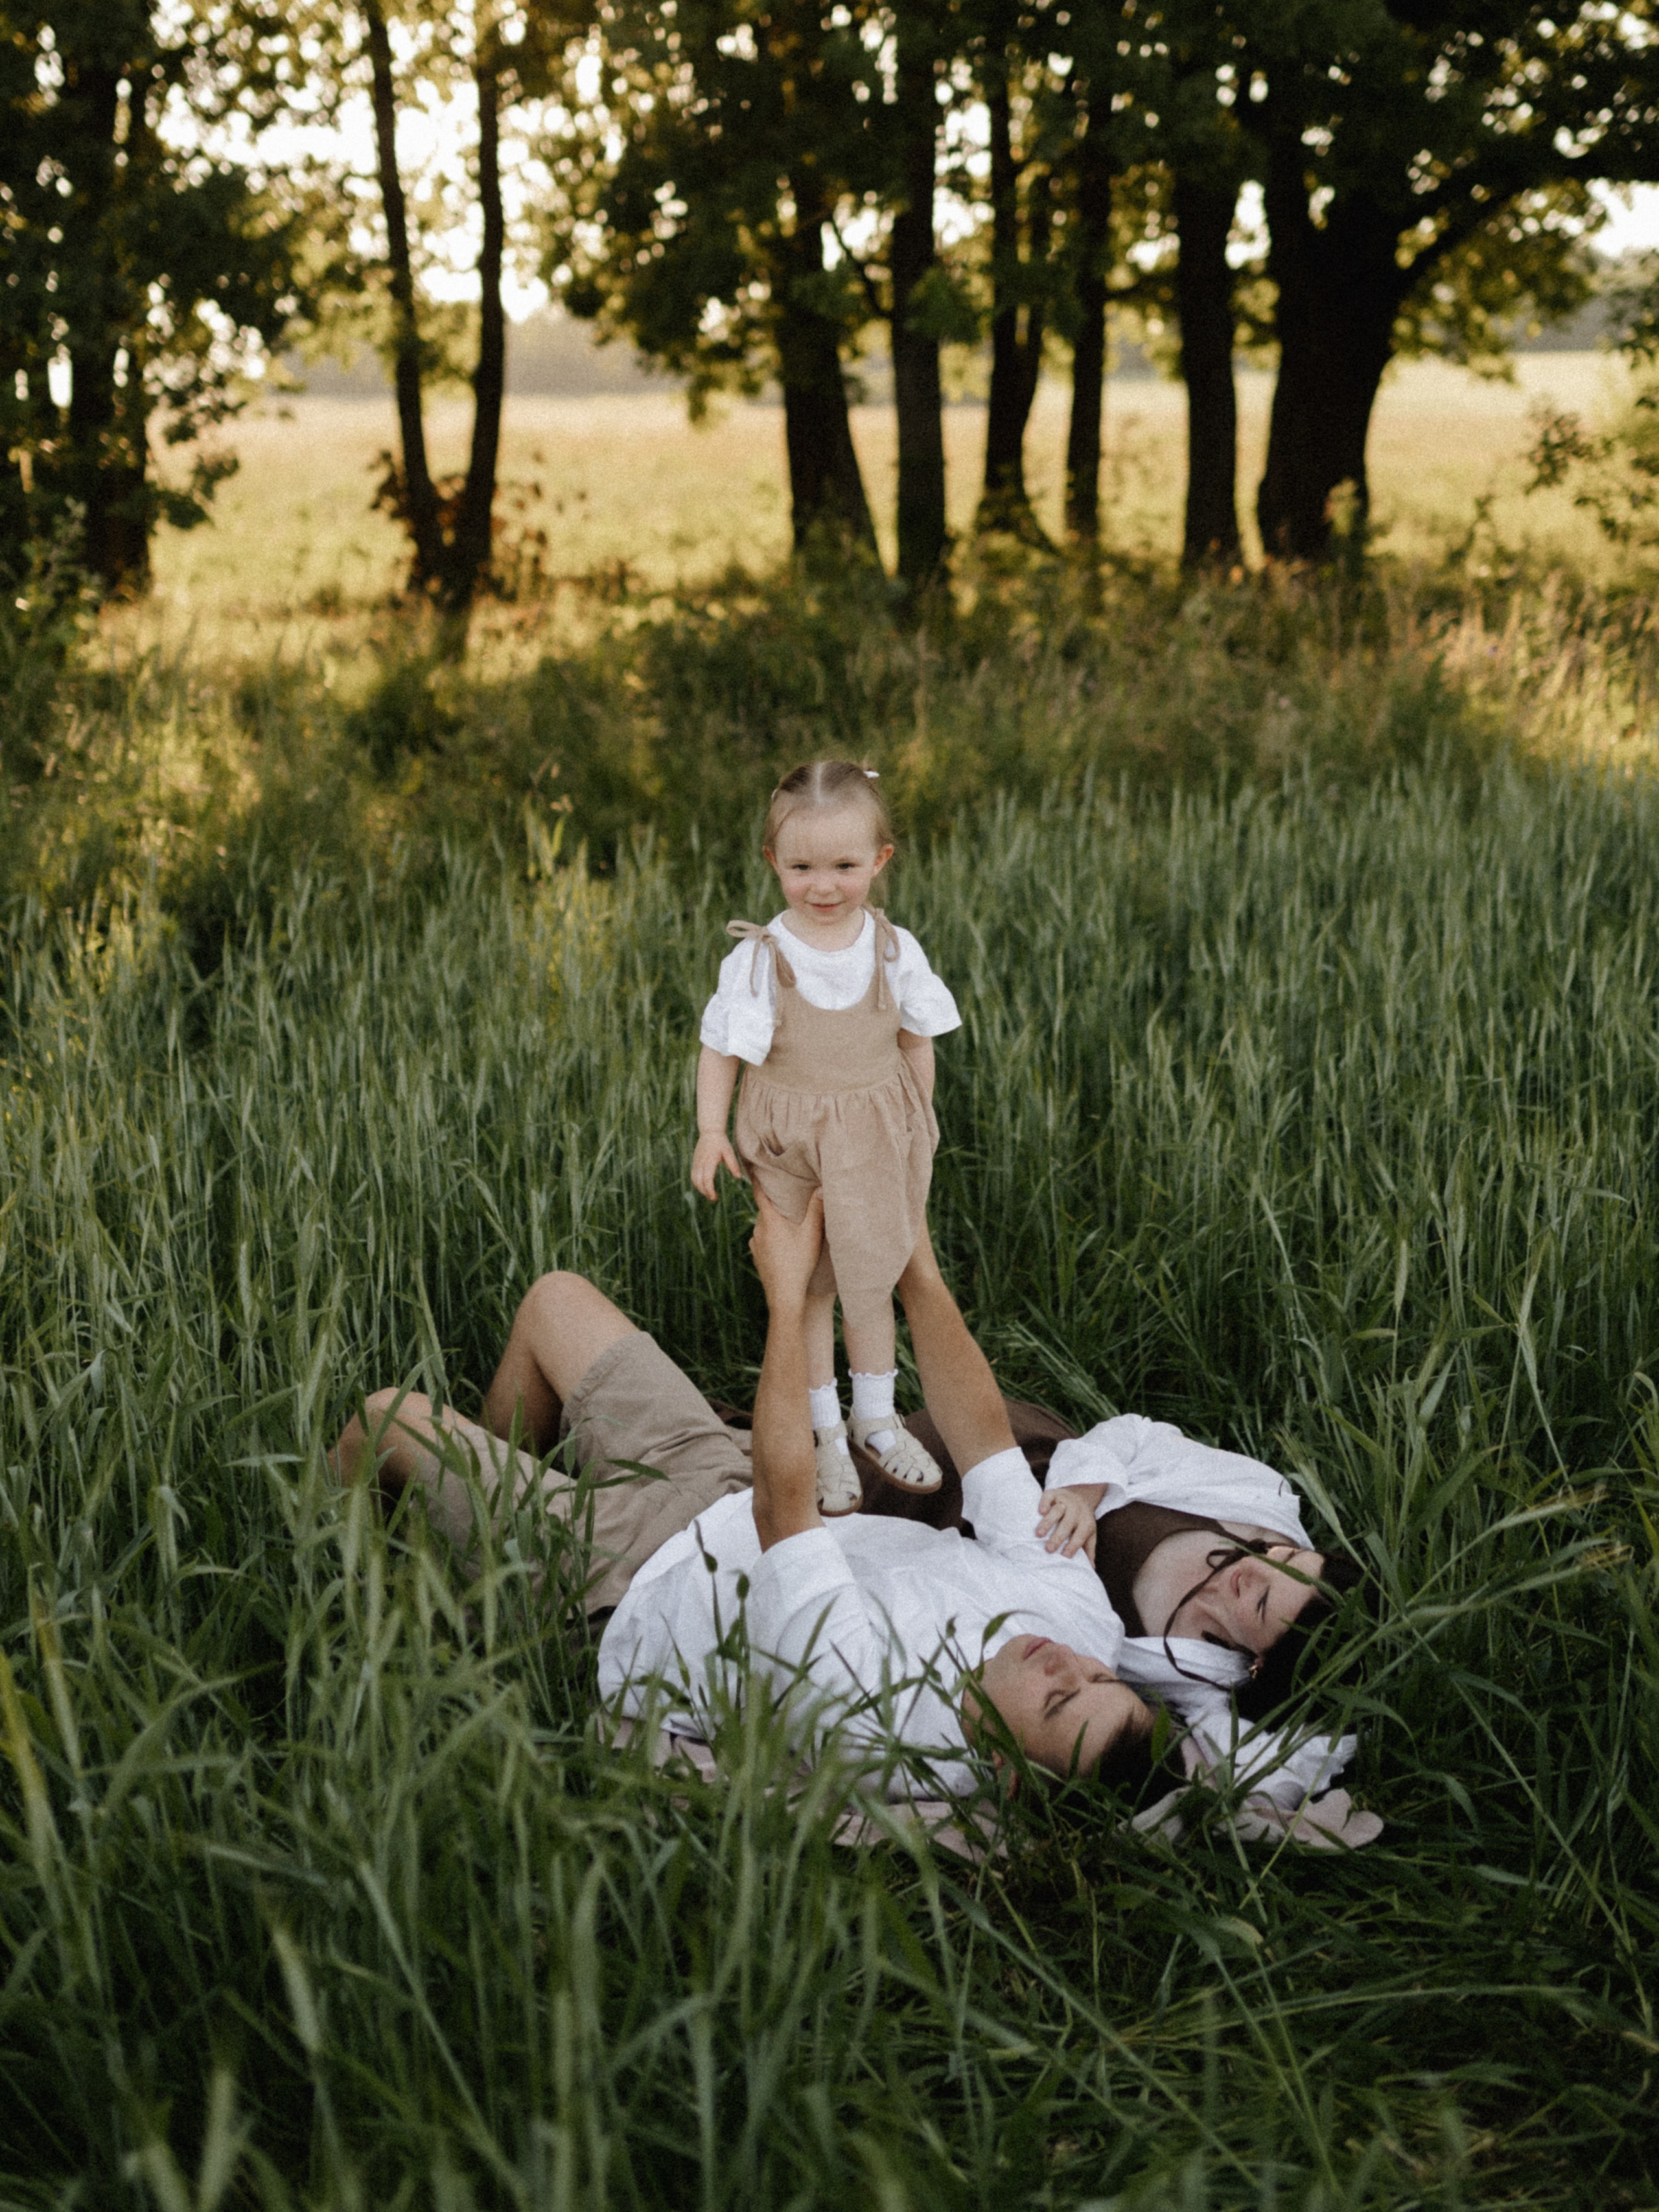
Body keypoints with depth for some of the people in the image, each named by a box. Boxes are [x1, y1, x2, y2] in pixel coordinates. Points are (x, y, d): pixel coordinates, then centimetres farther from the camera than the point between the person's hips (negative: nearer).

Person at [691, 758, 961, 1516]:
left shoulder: (895, 950, -8)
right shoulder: (759, 958, -15)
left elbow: (917, 1042, 5)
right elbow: (722, 1046, -7)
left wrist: (919, 1126, 10)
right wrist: (711, 1130, -12)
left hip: (875, 1134, 2)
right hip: (789, 1141, -2)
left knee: (871, 1280, 14)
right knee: (807, 1288, 11)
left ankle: (876, 1418, 33)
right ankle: (825, 1432, 25)